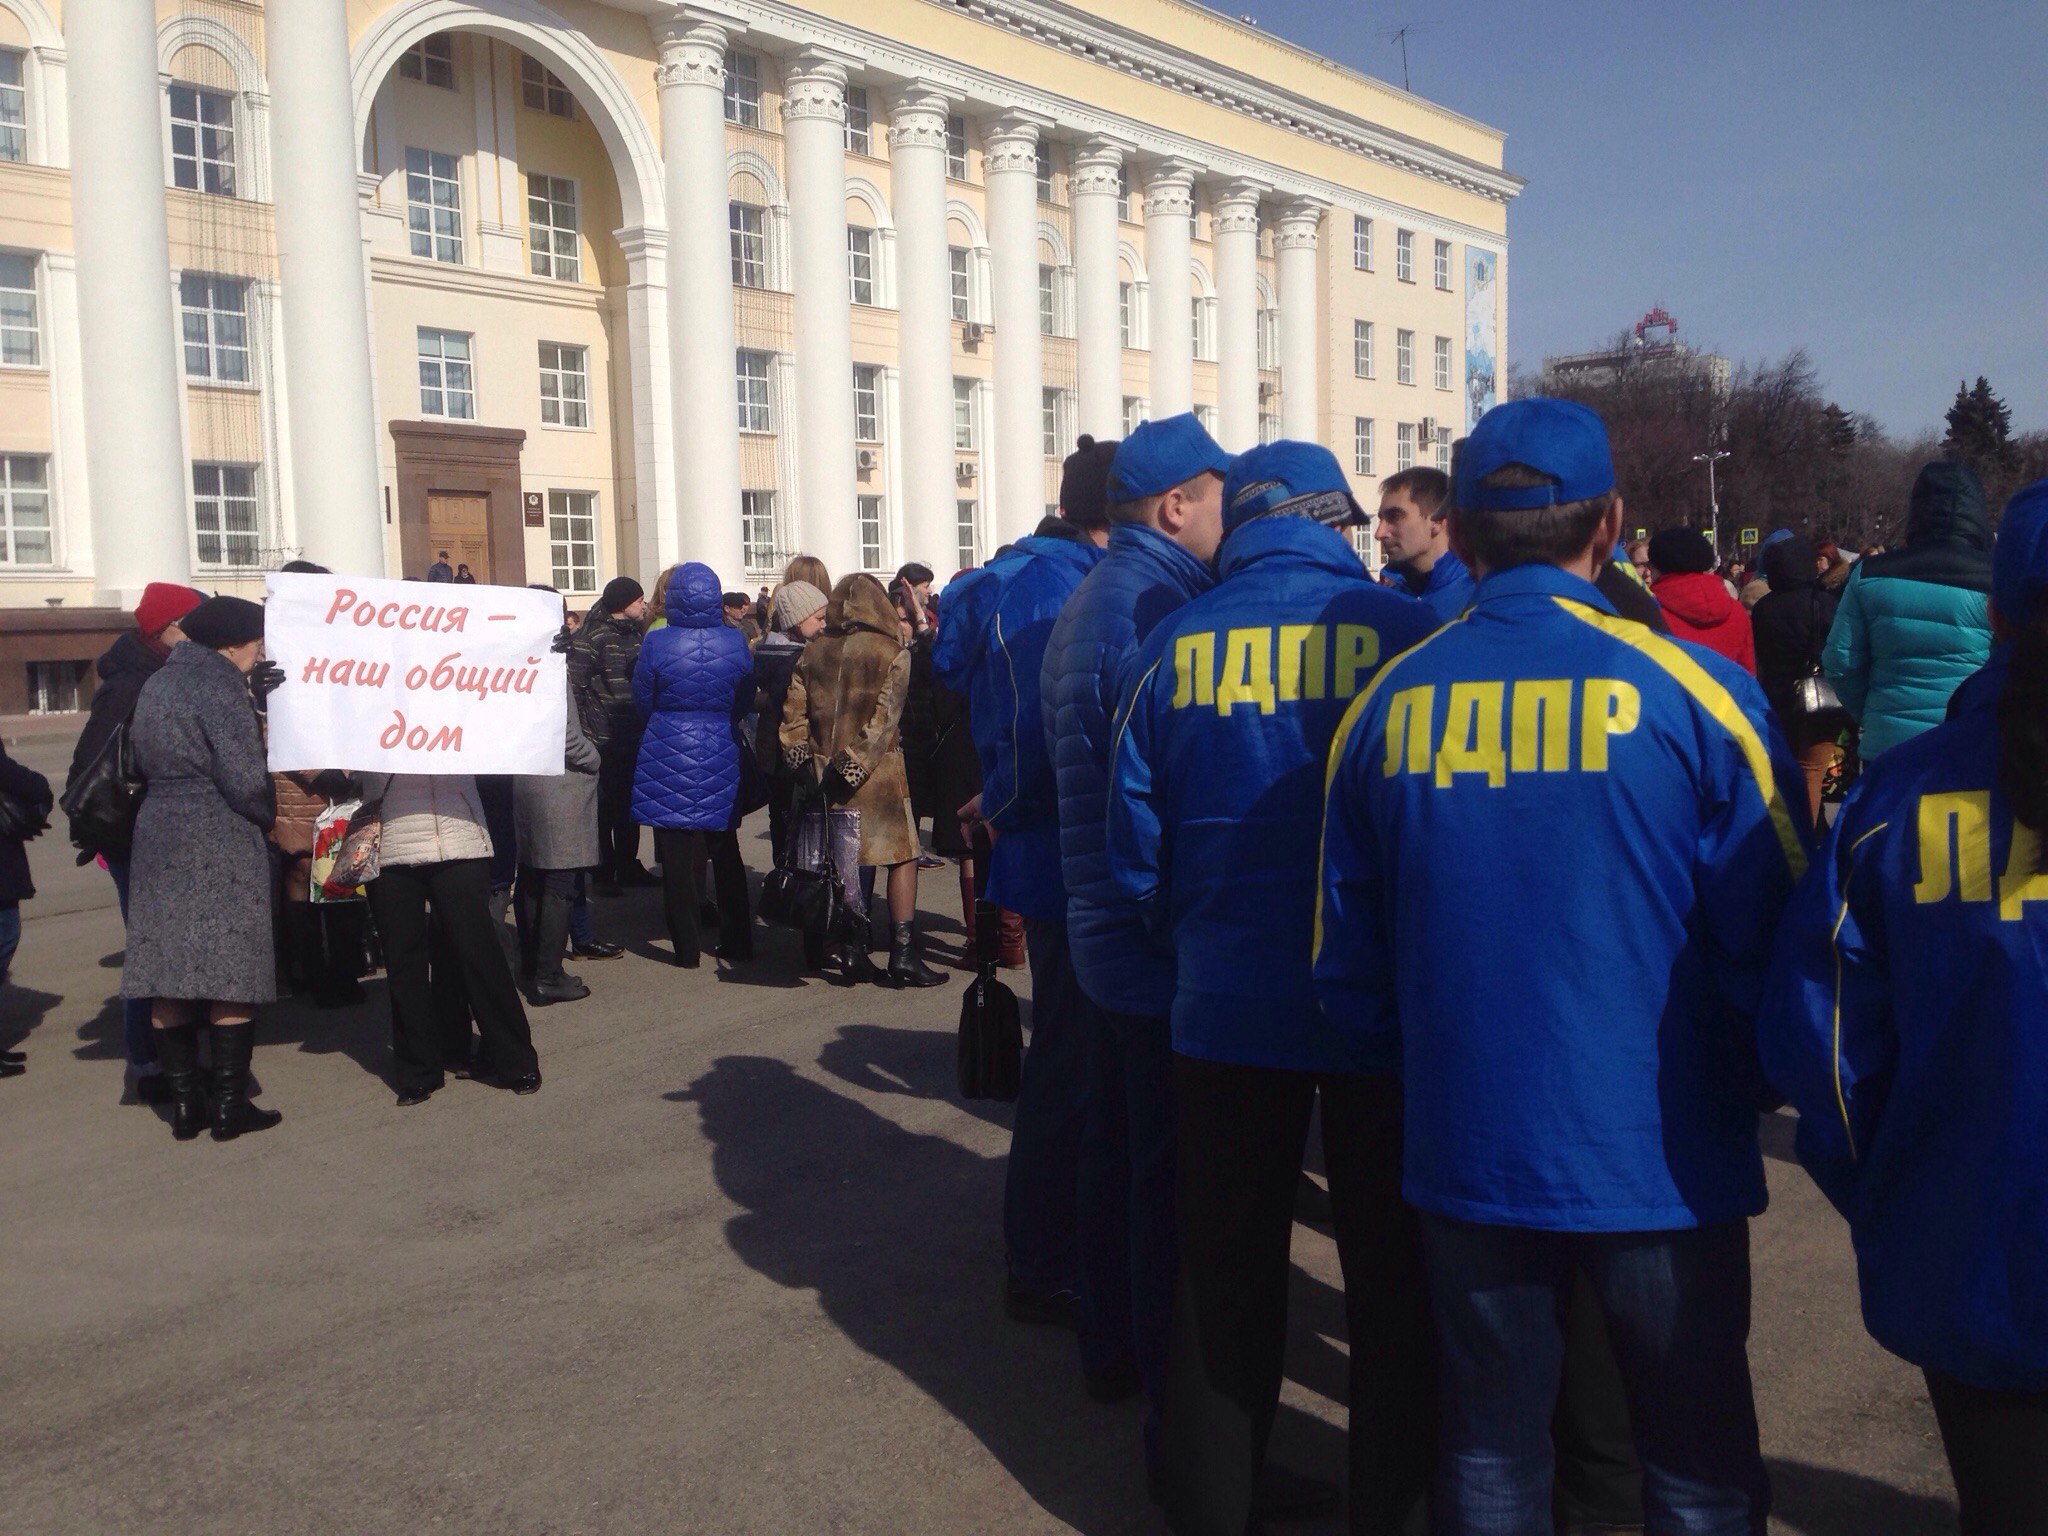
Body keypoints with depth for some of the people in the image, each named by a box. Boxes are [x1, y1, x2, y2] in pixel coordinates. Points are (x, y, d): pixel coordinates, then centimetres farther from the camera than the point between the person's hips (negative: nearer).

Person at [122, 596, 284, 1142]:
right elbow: (246, 779, -15)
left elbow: (143, 763, 21)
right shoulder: (221, 687, -11)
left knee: (167, 975, 7)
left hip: (158, 837, 8)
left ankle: (184, 1105, 12)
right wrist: (267, 814, 3)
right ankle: (230, 1106, 1)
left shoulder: (156, 684, 14)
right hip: (222, 843, -8)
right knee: (230, 974, -2)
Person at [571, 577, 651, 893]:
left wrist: (644, 724, 15)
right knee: (604, 807, 0)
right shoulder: (592, 637, -12)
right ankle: (603, 871, 10)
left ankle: (628, 865, 26)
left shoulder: (634, 634, 12)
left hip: (632, 738, 7)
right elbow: (574, 686, -17)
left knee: (630, 806, 15)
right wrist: (583, 732, -18)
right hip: (604, 740, -7)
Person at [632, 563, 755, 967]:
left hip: (668, 756, -2)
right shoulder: (736, 642, -5)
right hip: (722, 758, 3)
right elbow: (745, 702, 6)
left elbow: (642, 702, 0)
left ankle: (687, 949, 9)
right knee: (726, 853, 14)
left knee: (679, 854, 4)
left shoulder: (656, 644, -11)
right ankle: (737, 944, 20)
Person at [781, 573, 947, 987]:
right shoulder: (893, 653, -5)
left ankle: (852, 953, 13)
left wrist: (800, 760, 2)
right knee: (902, 858, 3)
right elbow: (885, 717, -14)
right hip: (879, 771, -4)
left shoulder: (812, 653, 7)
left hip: (824, 771, 4)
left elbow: (794, 712, 4)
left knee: (843, 862, 11)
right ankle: (902, 955, -2)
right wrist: (853, 766, -15)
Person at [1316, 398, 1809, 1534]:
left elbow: (1347, 961, 3)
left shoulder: (1387, 702, -4)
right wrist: (1742, 1092, 10)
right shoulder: (1693, 690, -13)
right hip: (1662, 1160, -2)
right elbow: (1777, 938, -8)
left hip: (1464, 1150, 3)